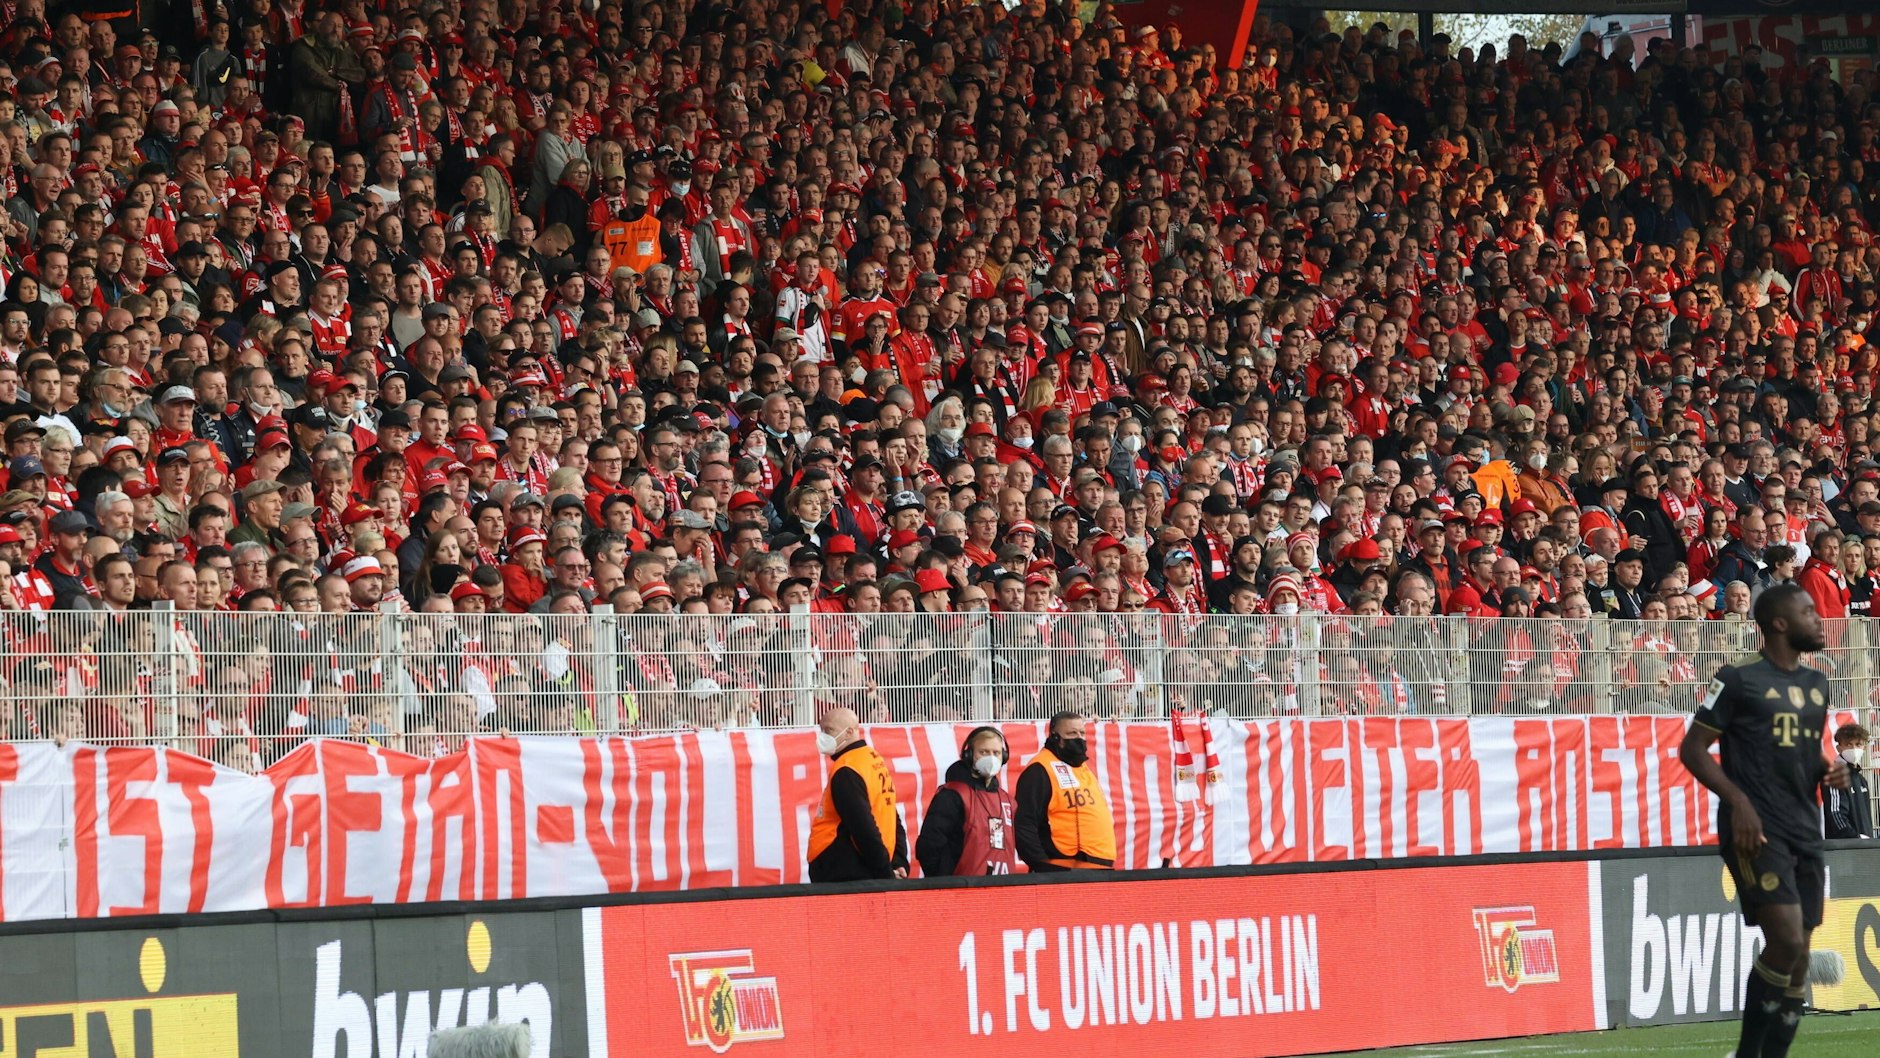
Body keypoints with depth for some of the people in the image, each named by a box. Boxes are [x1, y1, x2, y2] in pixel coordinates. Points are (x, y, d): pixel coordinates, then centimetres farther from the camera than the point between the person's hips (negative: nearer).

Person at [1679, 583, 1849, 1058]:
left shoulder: (1817, 684, 16)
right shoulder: (1739, 680, -5)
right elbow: (1692, 749, -5)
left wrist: (1829, 770, 5)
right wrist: (1737, 799, -17)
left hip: (1805, 832, 7)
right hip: (1756, 830, -7)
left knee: (1797, 956, 4)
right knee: (1786, 940, -18)